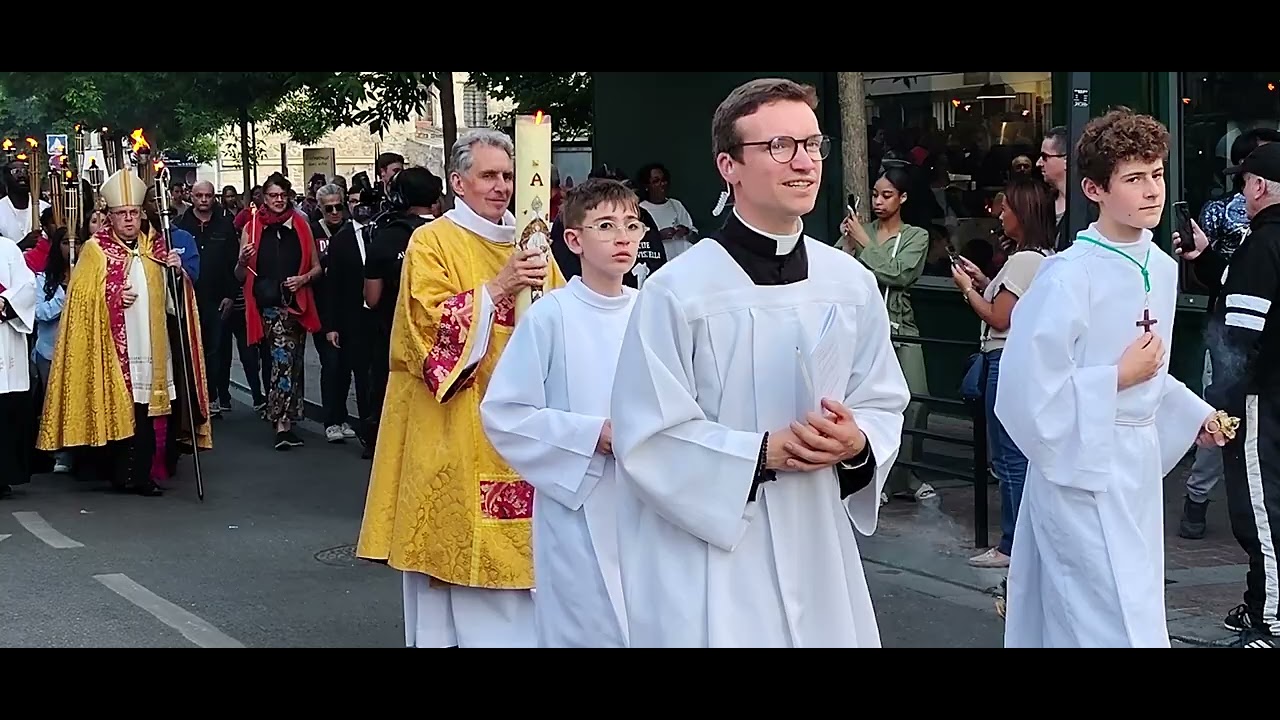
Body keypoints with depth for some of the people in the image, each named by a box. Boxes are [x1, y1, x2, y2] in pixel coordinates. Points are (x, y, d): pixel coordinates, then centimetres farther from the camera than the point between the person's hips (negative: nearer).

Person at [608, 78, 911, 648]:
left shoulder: (852, 283, 3)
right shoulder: (677, 291, -12)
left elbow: (884, 405, 10)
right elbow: (647, 439, -13)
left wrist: (857, 444, -11)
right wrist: (765, 452, -18)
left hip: (820, 553, 5)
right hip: (709, 564, -4)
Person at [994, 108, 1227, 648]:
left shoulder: (1161, 267, 6)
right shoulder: (1068, 278, -19)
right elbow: (1027, 392, -21)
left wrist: (1191, 414, 13)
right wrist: (1117, 379, -18)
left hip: (1139, 462, 8)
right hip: (1085, 469, -8)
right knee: (1117, 627, -7)